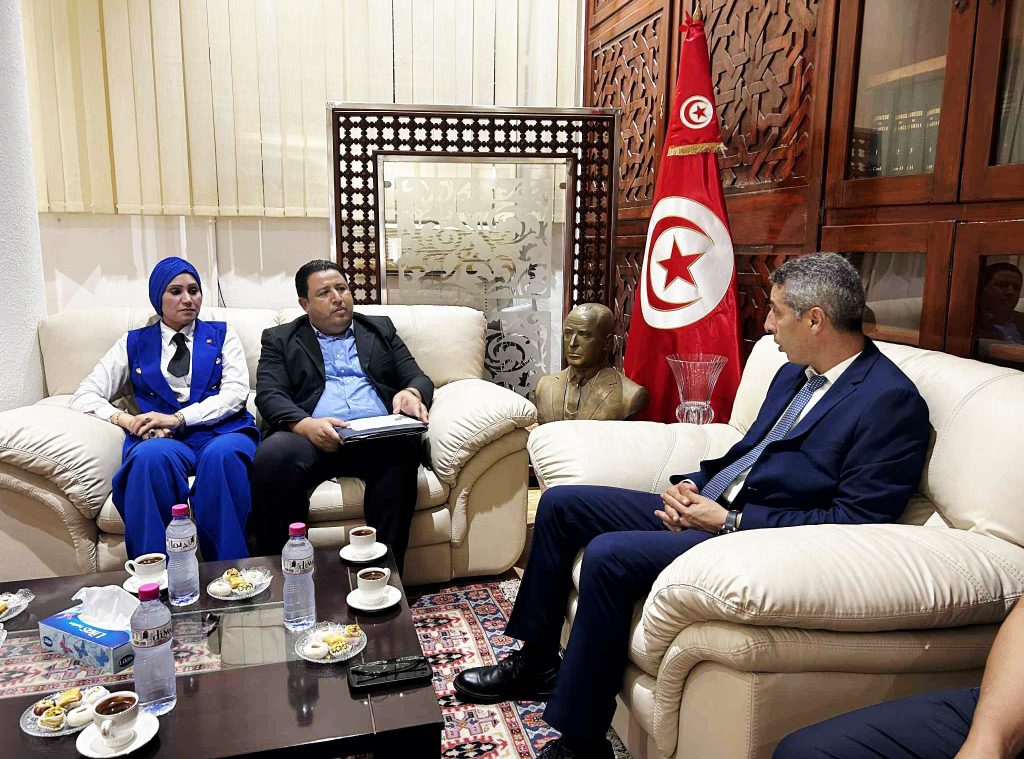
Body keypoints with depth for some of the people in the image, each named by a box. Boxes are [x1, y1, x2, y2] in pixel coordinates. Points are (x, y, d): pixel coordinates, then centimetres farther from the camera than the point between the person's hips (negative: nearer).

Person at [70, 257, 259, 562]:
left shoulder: (222, 335, 19)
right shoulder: (134, 344, 22)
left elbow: (236, 393, 4)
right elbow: (84, 396, 14)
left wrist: (178, 418, -11)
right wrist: (125, 419, -8)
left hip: (221, 432, 0)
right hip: (162, 439, 1)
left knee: (224, 453, -38)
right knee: (151, 456, -37)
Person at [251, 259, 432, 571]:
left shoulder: (380, 329, 25)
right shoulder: (280, 339, 19)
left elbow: (419, 378, 18)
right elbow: (269, 395, 3)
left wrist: (411, 393, -9)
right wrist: (304, 424, -19)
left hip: (377, 436, 1)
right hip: (313, 436, 0)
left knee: (401, 449, -35)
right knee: (273, 455, -34)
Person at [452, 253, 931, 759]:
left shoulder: (892, 401, -14)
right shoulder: (795, 374, 12)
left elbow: (852, 521, -20)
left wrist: (728, 520, -20)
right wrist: (692, 487, 1)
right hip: (709, 509, 10)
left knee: (608, 555, -29)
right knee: (560, 503, 6)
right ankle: (537, 661, 19)